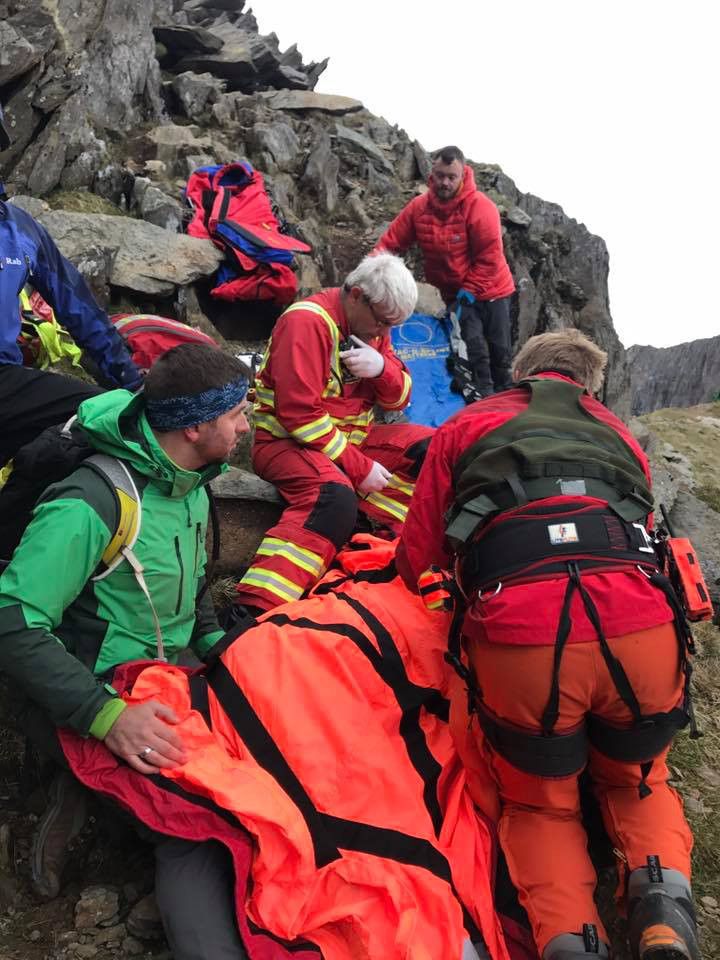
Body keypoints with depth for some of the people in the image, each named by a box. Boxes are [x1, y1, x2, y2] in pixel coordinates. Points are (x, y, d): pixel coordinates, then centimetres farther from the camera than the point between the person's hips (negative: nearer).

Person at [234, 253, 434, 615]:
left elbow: (399, 398, 9)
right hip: (289, 440, -8)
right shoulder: (307, 322, -18)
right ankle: (252, 612, -41)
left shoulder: (372, 326, 7)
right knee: (335, 496, -37)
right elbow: (300, 415, -24)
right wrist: (359, 466, -23)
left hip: (354, 437, 8)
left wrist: (381, 367, -14)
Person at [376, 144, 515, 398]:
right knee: (473, 349, -8)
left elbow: (489, 257, -21)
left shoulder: (480, 206, -20)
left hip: (490, 291, -1)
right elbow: (391, 242, -9)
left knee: (500, 351, 8)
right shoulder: (418, 207, -9)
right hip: (456, 293, 2)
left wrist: (469, 291, -22)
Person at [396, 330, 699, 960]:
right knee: (636, 779, 32)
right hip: (643, 634, 2)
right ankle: (663, 901, 7)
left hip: (519, 640, -2)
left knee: (539, 801, 26)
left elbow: (416, 566, 20)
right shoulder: (620, 435, 28)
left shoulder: (466, 428, 22)